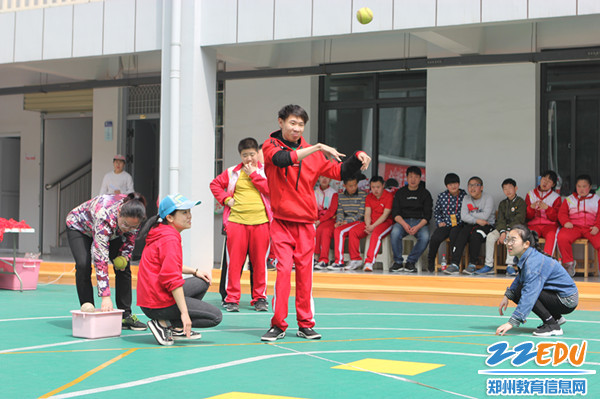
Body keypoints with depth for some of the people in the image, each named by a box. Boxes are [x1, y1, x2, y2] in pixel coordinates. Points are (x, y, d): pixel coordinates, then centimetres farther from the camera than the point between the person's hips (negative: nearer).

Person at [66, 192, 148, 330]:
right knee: (83, 266, -26)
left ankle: (126, 315, -3)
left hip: (112, 232, 5)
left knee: (124, 267, -8)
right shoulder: (105, 218, -46)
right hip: (79, 226, -5)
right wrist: (106, 296, -50)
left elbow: (131, 235, -3)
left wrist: (125, 255, -18)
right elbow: (101, 259, -48)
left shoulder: (132, 214, -30)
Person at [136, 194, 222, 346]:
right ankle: (163, 324, -7)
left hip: (149, 297, 10)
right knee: (216, 316, -4)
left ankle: (177, 329, 11)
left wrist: (195, 272, 18)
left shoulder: (162, 233, 13)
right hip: (159, 304, -10)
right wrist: (184, 313, -26)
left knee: (203, 282, 23)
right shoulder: (170, 239, -18)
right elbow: (172, 278, -26)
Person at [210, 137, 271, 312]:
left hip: (260, 221, 0)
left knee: (259, 261, 3)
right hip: (236, 221, 0)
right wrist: (225, 198, 5)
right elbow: (215, 184, 18)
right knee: (234, 260, -1)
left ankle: (259, 298, 13)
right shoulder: (233, 172, 11)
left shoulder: (265, 171, 8)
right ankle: (232, 299, 5)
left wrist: (253, 174, -7)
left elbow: (270, 189, -7)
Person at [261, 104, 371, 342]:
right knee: (283, 269, -10)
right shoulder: (271, 146, 1)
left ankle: (305, 324, 14)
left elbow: (339, 172, 12)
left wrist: (358, 158, -5)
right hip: (281, 221, -3)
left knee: (305, 271, 5)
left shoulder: (313, 153, 10)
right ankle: (278, 325, -2)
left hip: (306, 222, 3)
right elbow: (282, 159, -22)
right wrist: (317, 148, -24)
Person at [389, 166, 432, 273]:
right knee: (395, 233, -33)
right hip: (403, 221, 0)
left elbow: (427, 215, 1)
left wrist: (417, 227, -18)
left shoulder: (425, 193, 8)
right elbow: (395, 213, 2)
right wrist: (404, 224, -18)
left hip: (420, 222, 0)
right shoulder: (400, 193, 11)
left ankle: (411, 262, -18)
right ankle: (398, 262, -19)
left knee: (425, 237, -33)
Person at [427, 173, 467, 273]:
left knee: (454, 237, -34)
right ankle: (431, 260, 0)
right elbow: (436, 212, 21)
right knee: (435, 238, -25)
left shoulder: (464, 196, 3)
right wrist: (440, 222, 6)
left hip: (459, 224, -2)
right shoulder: (442, 196, 9)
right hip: (445, 224, 2)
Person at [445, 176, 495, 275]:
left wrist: (470, 215, -5)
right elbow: (463, 216, -3)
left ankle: (472, 265, -24)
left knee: (475, 235, -34)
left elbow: (484, 216, -16)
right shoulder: (466, 199, 11)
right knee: (461, 234, -28)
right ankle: (454, 264, -35)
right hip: (470, 225, 4)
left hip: (485, 226, -4)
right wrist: (477, 220, -17)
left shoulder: (488, 198, -3)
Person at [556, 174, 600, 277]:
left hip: (591, 228, -1)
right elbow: (562, 213, 14)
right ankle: (569, 263, -13)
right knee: (562, 237, -32)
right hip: (574, 226, 1)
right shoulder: (569, 199, 21)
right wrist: (566, 222, -9)